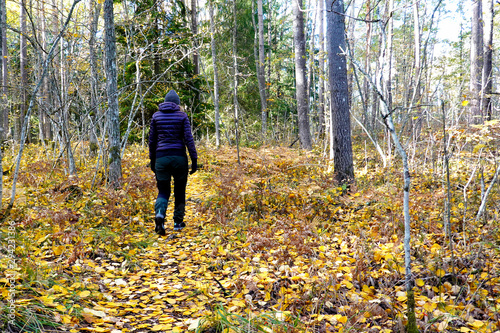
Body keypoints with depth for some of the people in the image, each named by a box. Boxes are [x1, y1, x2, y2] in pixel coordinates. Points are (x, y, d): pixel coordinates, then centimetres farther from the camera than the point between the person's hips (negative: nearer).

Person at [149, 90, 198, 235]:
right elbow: (188, 138, -6)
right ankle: (178, 222, 21)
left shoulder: (156, 116, 6)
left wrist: (152, 160, 18)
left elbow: (152, 140, 9)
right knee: (180, 190, 15)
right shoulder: (182, 116, 0)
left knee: (163, 191, 7)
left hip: (161, 157, 1)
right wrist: (194, 159, -3)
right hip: (179, 157, -1)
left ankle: (159, 215, -22)